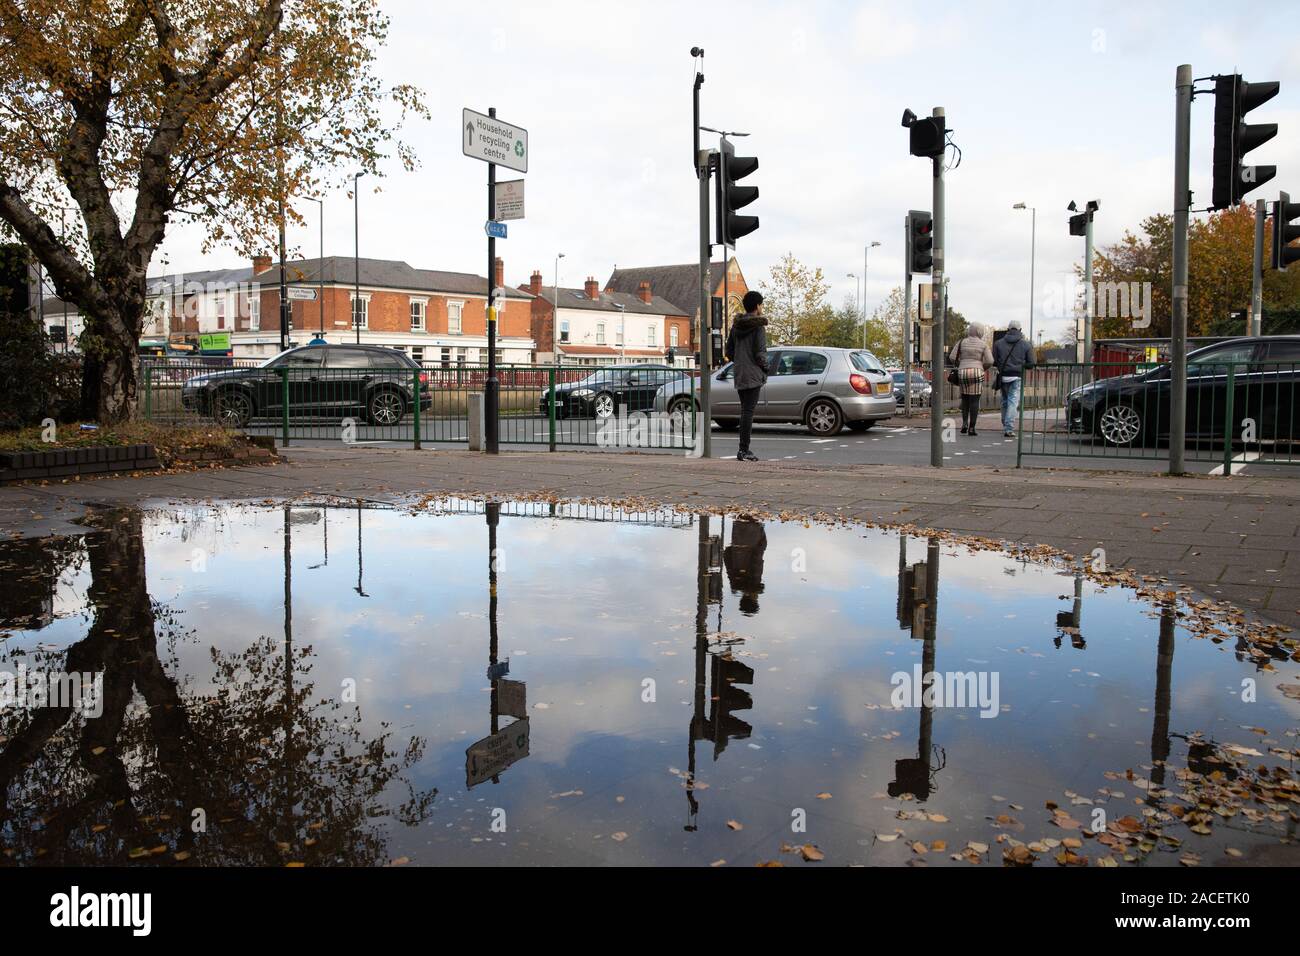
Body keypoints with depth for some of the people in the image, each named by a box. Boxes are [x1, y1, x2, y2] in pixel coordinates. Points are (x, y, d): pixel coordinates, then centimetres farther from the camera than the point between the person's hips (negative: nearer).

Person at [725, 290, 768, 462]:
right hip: (753, 375, -7)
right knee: (748, 412, -6)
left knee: (745, 411, 14)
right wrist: (765, 367, 1)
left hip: (738, 375, 7)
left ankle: (744, 449, 16)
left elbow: (728, 352, 13)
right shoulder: (758, 326, -11)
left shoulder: (736, 325, 11)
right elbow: (760, 353, -15)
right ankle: (743, 450, -7)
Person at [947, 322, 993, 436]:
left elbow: (952, 358, 1)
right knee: (974, 400, 1)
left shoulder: (961, 342, 5)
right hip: (977, 373, -2)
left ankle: (964, 422, 2)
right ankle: (971, 428, -3)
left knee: (965, 399, 18)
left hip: (963, 373, 2)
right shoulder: (983, 344, 1)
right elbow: (990, 361, -3)